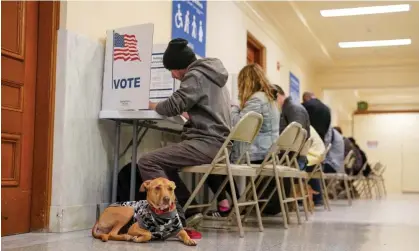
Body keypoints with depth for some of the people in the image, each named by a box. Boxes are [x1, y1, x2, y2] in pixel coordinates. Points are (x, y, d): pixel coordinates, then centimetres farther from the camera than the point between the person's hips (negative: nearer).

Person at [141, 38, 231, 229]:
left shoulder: (196, 76, -8)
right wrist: (188, 114, 23)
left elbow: (173, 106, -13)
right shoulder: (212, 74, 22)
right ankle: (188, 212, 13)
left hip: (206, 143, -10)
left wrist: (152, 105, 5)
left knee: (147, 162, -15)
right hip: (217, 143, 10)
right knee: (164, 163, 23)